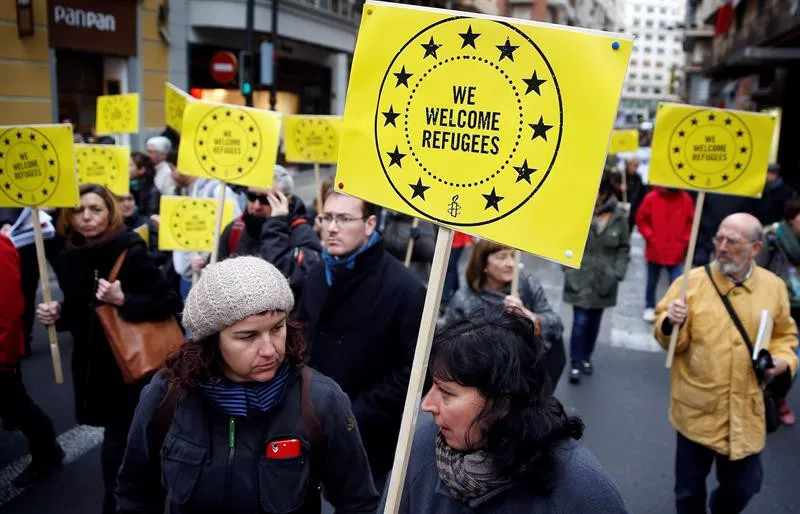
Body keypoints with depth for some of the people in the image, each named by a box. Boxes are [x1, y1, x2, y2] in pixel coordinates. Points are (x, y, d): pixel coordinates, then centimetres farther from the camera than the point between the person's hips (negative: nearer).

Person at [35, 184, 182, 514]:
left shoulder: (131, 253, -15)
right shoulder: (69, 258, 3)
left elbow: (169, 303, -17)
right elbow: (78, 313, 15)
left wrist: (123, 300, -27)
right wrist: (57, 314, -4)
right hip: (91, 363, 5)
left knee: (118, 446, -1)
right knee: (123, 440, 15)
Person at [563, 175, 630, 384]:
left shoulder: (619, 215, -7)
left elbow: (624, 247, 3)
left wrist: (617, 273, -3)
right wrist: (569, 268, -6)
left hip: (604, 279, 2)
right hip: (580, 278, -2)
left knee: (594, 321, 14)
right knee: (580, 321, -3)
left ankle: (586, 357, 32)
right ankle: (576, 363, 11)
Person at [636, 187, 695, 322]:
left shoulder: (686, 199, -4)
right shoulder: (652, 197, -8)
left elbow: (691, 222, 7)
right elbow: (641, 219, 1)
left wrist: (684, 241, 0)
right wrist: (650, 237, -6)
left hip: (676, 253, 0)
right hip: (655, 251, 0)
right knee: (652, 282, 15)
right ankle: (649, 308, 32)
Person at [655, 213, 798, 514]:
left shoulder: (774, 286, -1)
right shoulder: (692, 281, -11)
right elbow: (670, 341, -8)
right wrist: (671, 324, -29)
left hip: (747, 411, 3)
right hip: (698, 408, -2)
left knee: (742, 487, 19)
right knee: (690, 488, 14)